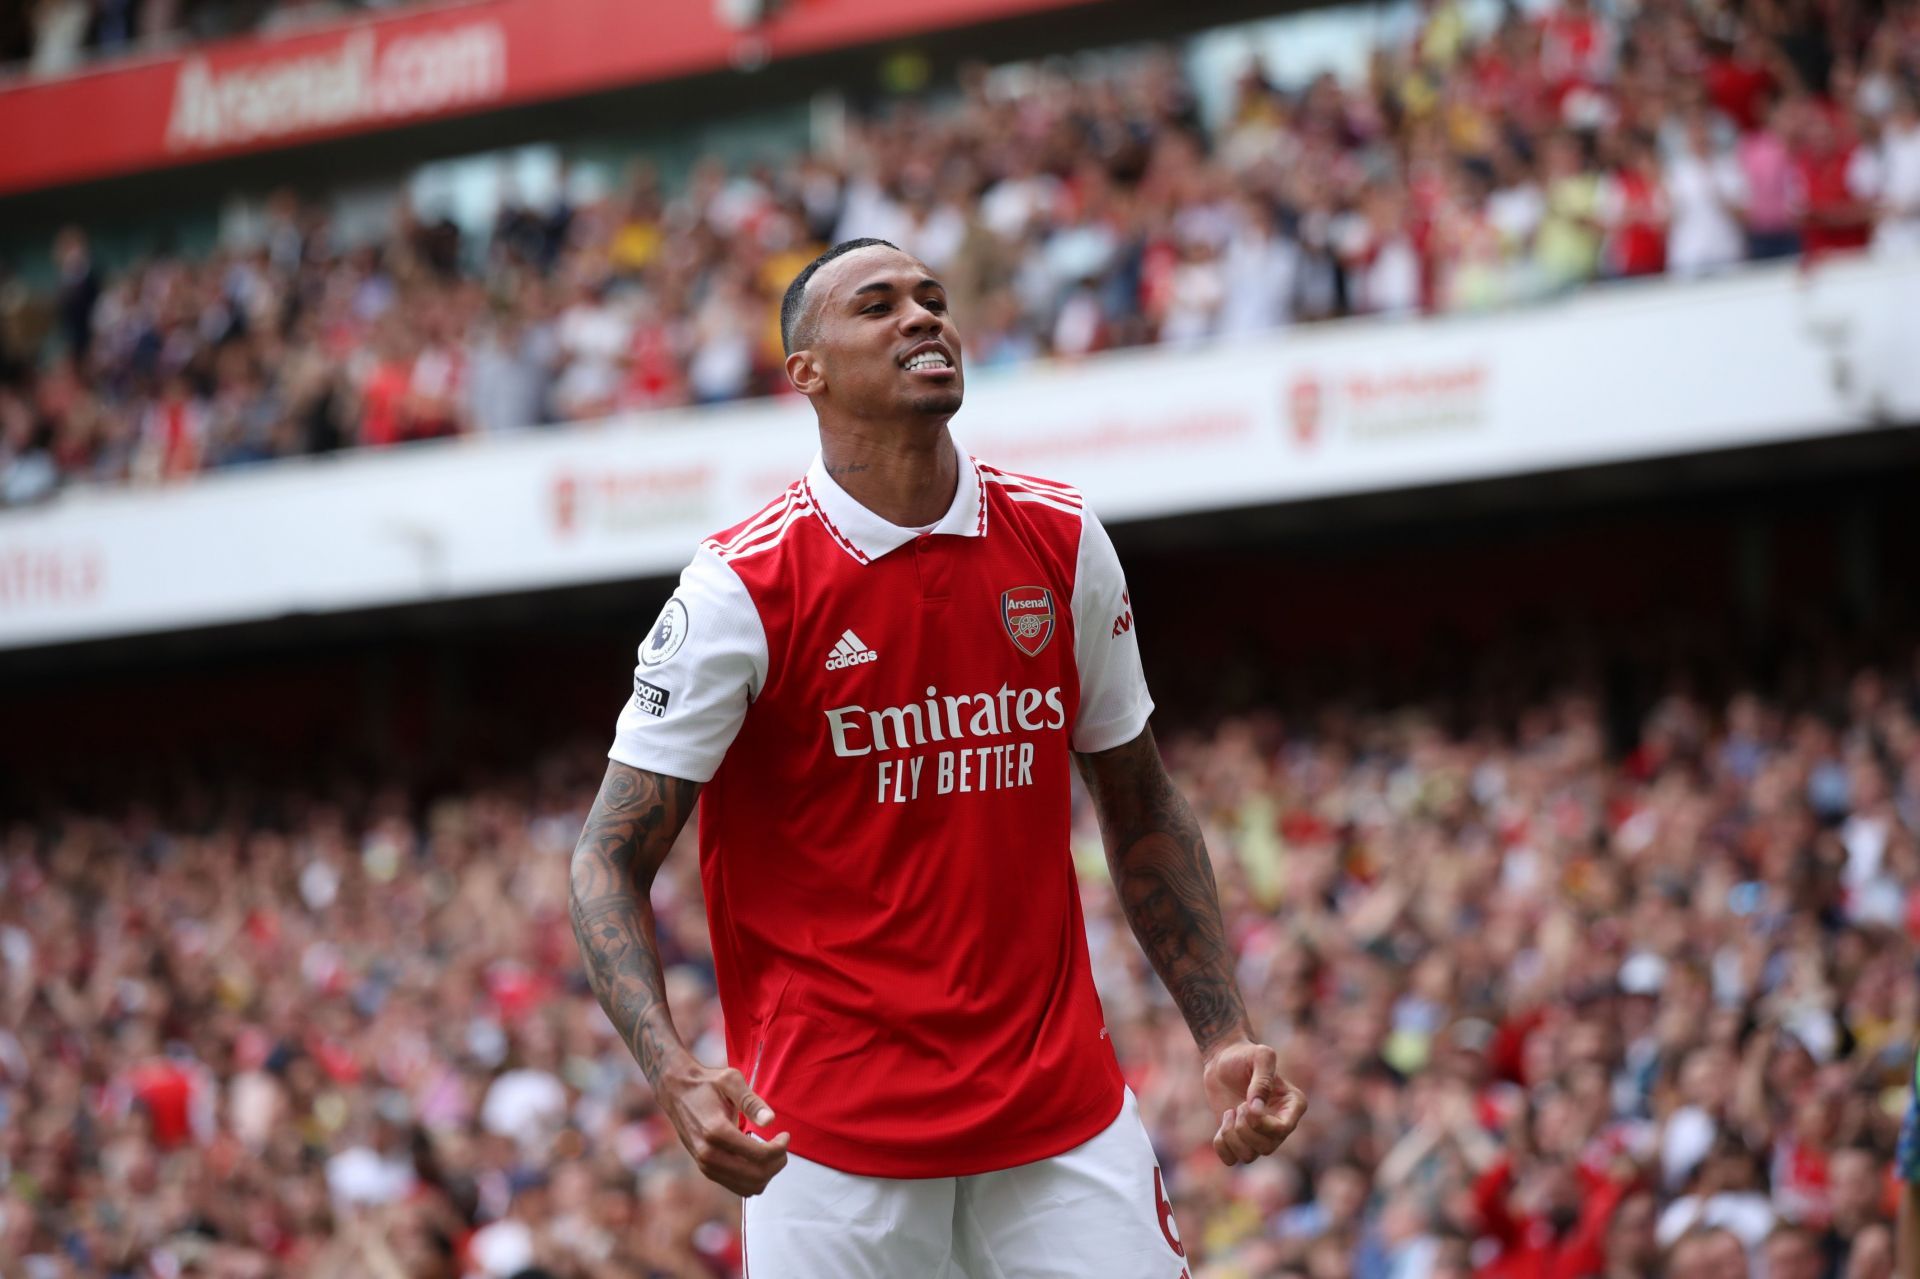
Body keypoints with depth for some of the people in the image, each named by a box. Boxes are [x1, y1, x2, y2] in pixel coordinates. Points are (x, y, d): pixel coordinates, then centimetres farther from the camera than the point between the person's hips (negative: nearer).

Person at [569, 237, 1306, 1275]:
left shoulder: (1062, 545, 4)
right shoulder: (741, 590, -9)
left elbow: (1141, 813, 15)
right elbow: (609, 859, -8)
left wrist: (1224, 1039, 6)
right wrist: (677, 1076, -24)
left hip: (1063, 1105, 4)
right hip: (833, 1134, -3)